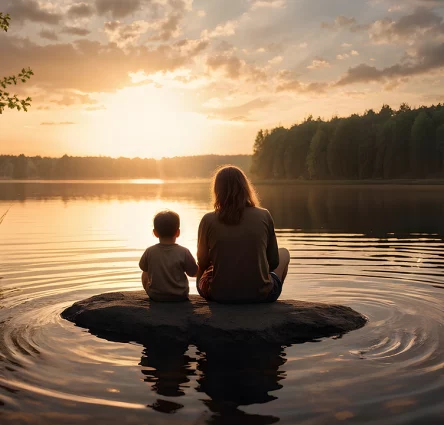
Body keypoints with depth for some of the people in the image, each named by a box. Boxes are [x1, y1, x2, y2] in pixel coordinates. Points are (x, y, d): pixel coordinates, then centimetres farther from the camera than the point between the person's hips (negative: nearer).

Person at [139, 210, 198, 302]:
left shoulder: (149, 252, -12)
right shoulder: (183, 252, -16)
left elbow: (143, 268, 7)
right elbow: (193, 273, -6)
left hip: (155, 296, 0)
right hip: (180, 297, 0)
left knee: (145, 274, 27)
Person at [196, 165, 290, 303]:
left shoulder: (208, 221, -8)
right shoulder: (264, 216, -8)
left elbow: (202, 263, 4)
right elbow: (273, 262, 1)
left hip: (219, 296, 1)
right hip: (261, 295, 0)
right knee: (284, 253, 29)